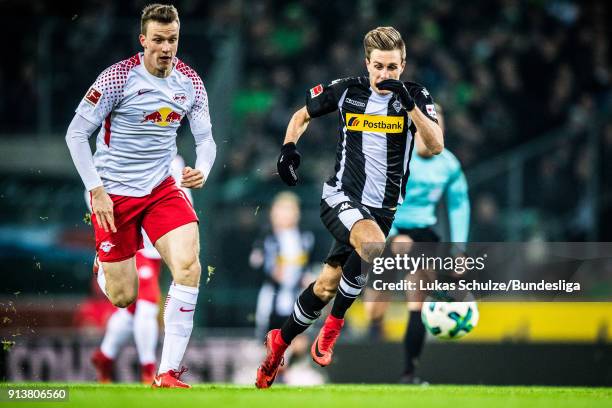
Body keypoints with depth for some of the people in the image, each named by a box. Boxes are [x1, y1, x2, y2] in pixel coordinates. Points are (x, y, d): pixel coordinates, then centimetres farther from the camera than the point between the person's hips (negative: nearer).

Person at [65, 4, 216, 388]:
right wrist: (96, 191, -17)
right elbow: (76, 133, -12)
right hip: (114, 193, -3)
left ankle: (169, 372, -17)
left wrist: (202, 170, -16)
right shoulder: (117, 78, -15)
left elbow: (205, 138, 6)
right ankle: (104, 265, 42)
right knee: (123, 298, 1)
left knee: (188, 265, -21)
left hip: (162, 188, 3)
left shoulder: (189, 82, -1)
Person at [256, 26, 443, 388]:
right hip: (342, 196, -2)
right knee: (373, 244, -33)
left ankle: (280, 341, 28)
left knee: (326, 288, 6)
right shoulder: (347, 91, -2)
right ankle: (335, 323, -13)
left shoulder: (415, 97, -3)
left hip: (382, 208, 2)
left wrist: (409, 103, -27)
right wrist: (289, 148, -4)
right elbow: (302, 116, 15)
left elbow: (436, 146, -17)